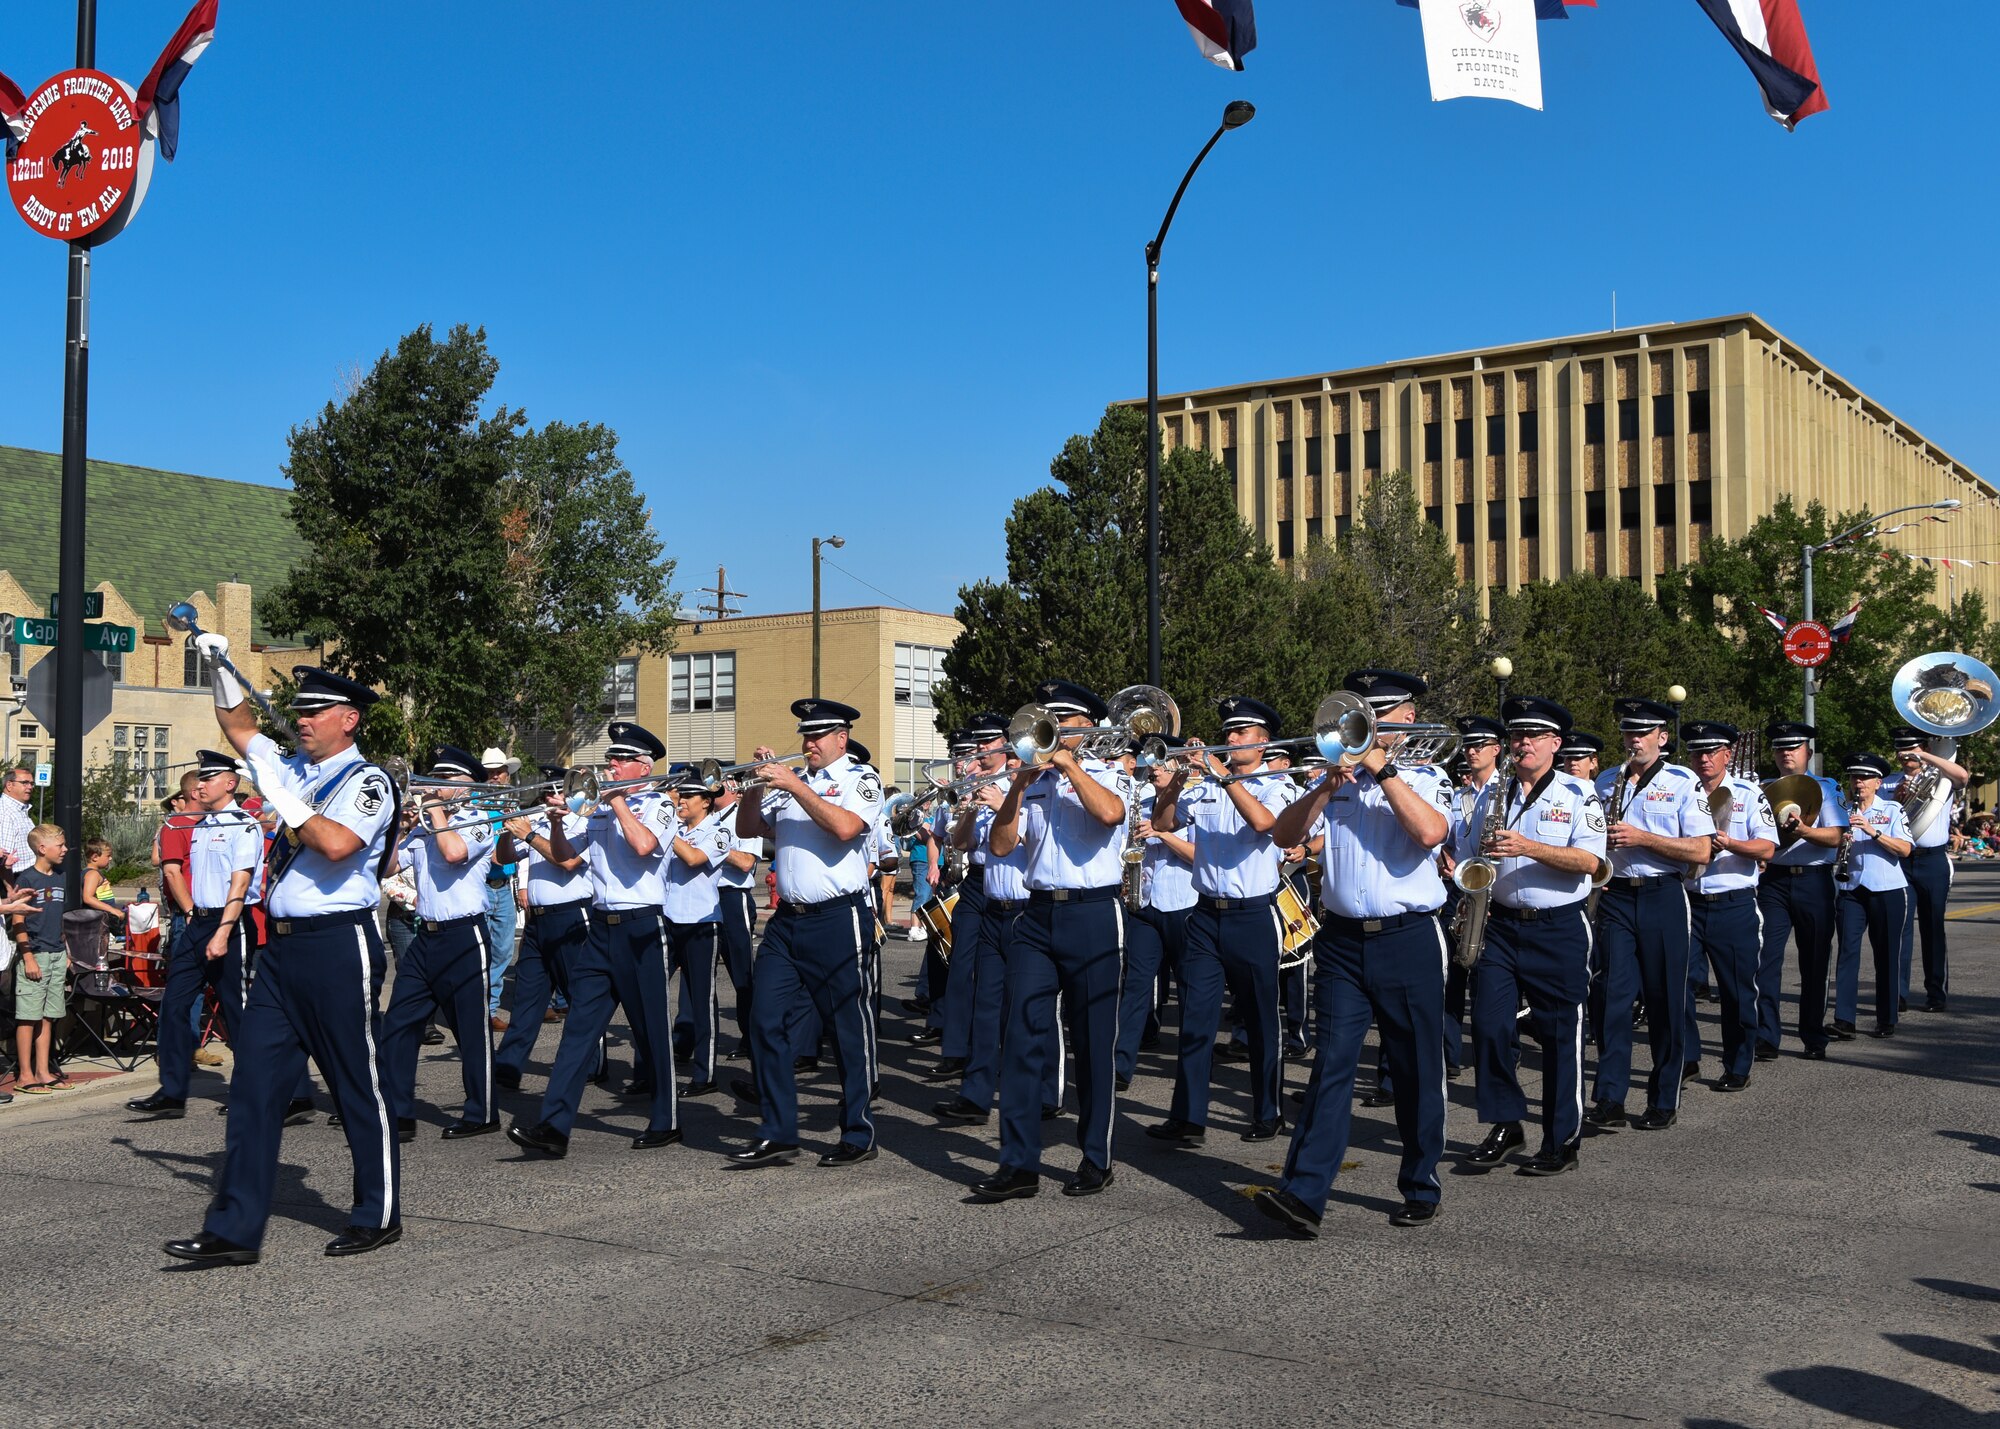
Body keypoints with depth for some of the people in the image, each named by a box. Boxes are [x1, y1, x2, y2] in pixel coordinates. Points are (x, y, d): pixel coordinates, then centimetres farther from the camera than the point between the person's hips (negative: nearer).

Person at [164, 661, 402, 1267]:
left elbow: (336, 843, -26)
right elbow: (239, 726, 32)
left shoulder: (367, 781, -7)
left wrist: (279, 793, -17)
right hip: (281, 945, 8)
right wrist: (220, 666, 23)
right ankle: (235, 1228, 7)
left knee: (358, 1085, 3)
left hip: (339, 948, -7)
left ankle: (378, 1217, 17)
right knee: (253, 1082, 3)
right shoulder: (293, 768, 15)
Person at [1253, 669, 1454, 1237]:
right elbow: (1283, 836, 0)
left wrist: (1381, 768, -17)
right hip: (1341, 940, 2)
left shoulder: (1425, 778, 3)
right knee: (1332, 1063, -6)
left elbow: (1430, 832, -19)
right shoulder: (1336, 779, 12)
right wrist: (1328, 786, -12)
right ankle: (1304, 1193, -12)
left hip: (1409, 940, -2)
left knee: (1416, 1072, 7)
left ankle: (1421, 1187, 22)